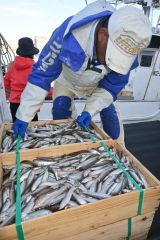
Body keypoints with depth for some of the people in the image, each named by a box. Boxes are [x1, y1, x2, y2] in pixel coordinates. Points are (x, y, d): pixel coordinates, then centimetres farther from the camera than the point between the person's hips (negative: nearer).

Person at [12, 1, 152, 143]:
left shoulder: (125, 50, -32)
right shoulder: (69, 34, -40)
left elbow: (111, 86, -18)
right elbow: (42, 74, -33)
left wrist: (90, 111, -32)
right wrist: (24, 115, -30)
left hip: (97, 84, 2)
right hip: (67, 80, -1)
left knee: (111, 117, -5)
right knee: (60, 115, -14)